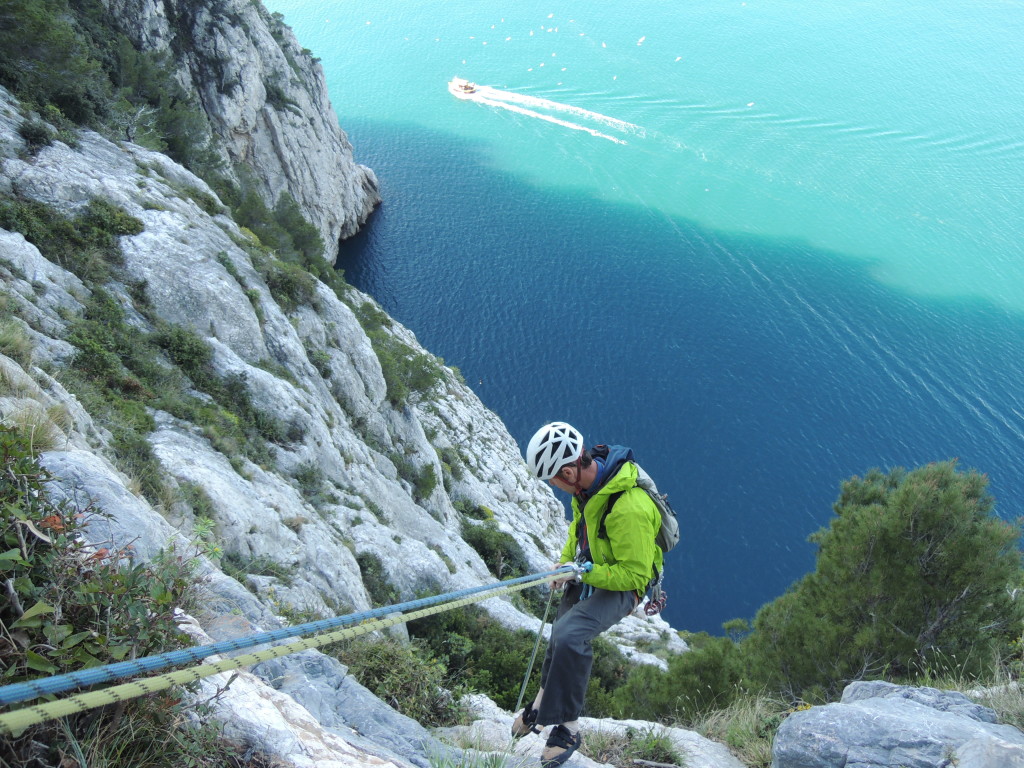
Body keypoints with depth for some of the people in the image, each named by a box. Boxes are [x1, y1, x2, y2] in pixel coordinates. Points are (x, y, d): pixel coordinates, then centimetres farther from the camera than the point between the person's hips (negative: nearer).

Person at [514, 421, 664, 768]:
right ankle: (543, 703, 42)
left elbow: (635, 573, -27)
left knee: (569, 635, -29)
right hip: (587, 574, 8)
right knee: (560, 636, 18)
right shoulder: (590, 474, -12)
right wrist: (565, 560, 3)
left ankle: (567, 727, -10)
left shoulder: (630, 509, -37)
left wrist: (581, 571, -26)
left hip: (622, 585, -8)